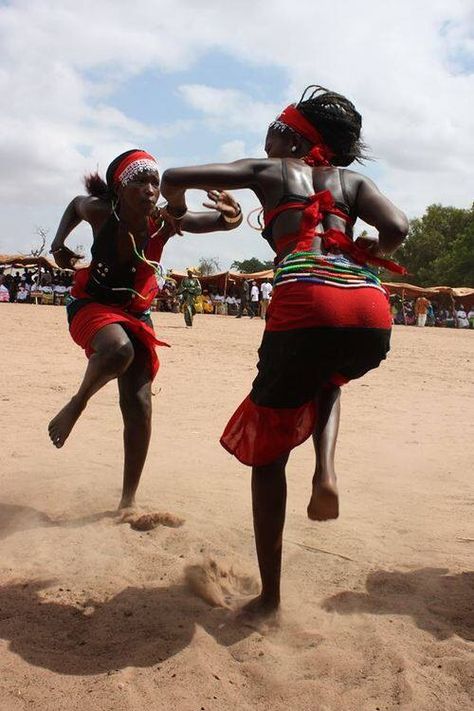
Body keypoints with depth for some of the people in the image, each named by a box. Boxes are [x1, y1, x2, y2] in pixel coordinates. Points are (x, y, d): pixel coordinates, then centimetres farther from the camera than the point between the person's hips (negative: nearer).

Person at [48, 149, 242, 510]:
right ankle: (76, 404, -8)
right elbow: (76, 203, 7)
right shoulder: (100, 211, -18)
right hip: (91, 305, -2)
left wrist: (232, 215, -47)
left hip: (136, 313, 2)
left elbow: (223, 221, -25)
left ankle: (129, 500, 11)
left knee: (139, 405, -4)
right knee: (119, 349, -39)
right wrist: (59, 242, -1)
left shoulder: (165, 221, -19)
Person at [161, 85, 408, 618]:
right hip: (373, 314, 4)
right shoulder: (351, 180, 28)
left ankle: (269, 596, 15)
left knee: (267, 449, 14)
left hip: (306, 304, -3)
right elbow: (396, 228, 8)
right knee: (328, 378, 39)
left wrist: (178, 213, 39)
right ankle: (325, 471, 11)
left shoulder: (268, 171, 22)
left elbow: (173, 178, 17)